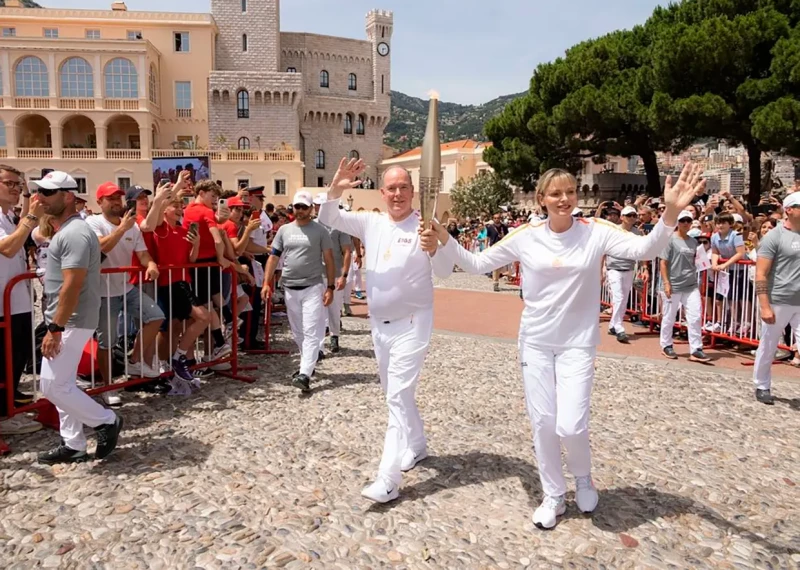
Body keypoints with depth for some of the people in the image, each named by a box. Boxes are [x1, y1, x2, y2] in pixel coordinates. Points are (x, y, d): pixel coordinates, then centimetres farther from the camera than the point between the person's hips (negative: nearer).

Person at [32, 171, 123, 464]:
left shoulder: (74, 233, -20)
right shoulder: (65, 230, 14)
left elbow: (72, 286, -25)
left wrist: (55, 329, -24)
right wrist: (55, 325, 21)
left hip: (71, 322, -10)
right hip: (65, 320, 10)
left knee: (53, 386, -6)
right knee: (61, 384, 14)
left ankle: (106, 421, 9)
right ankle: (73, 445, 23)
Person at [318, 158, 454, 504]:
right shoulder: (371, 223, 3)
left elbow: (445, 273, -17)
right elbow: (329, 219, -3)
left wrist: (434, 248, -38)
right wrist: (335, 190, -23)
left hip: (411, 325, -6)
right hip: (379, 324, 6)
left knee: (398, 396, -10)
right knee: (393, 392, 18)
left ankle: (387, 480, -9)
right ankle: (416, 447, 40)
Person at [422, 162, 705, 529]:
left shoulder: (596, 232, -7)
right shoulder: (525, 236, -4)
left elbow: (644, 249, -19)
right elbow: (476, 265, 3)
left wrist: (671, 213, -35)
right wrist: (443, 240, -10)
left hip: (577, 343, -2)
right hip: (535, 342, 2)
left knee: (571, 426, -9)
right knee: (543, 423, 7)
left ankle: (583, 476, 27)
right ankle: (553, 496, 30)